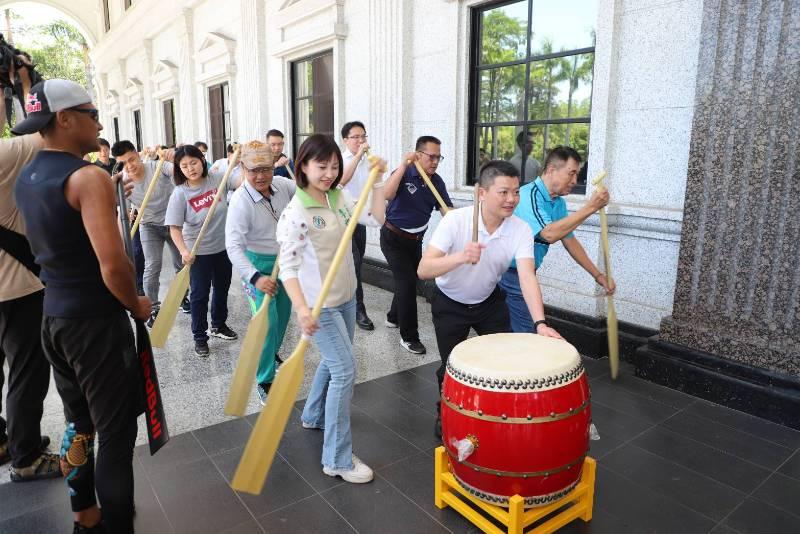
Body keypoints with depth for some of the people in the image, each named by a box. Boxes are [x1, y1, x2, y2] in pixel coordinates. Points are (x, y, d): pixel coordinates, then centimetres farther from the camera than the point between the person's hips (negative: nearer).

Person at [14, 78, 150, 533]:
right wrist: (136, 304, -10)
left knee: (79, 422, 21)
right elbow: (113, 266, -27)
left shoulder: (26, 178, 9)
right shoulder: (89, 177, -19)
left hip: (53, 316, 9)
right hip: (96, 322, -9)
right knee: (115, 432, 3)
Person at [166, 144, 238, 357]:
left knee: (222, 289, 20)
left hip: (223, 248, 4)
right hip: (198, 252, -4)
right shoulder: (180, 194, -15)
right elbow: (175, 228, -16)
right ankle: (200, 337, 23)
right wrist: (184, 251, -29)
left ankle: (218, 325, 43)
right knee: (200, 294, 6)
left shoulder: (218, 179, -7)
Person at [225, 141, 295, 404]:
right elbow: (234, 246, -31)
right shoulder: (241, 202, -25)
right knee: (267, 321, -9)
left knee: (283, 315, 19)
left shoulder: (283, 185, -10)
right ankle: (265, 379, 8)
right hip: (258, 264, -6)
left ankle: (270, 356, 46)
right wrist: (254, 278, -43)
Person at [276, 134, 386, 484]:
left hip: (346, 297, 8)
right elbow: (288, 266, -27)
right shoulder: (295, 212, -20)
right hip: (319, 304, -8)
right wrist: (302, 309, -40)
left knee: (334, 360, 22)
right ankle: (337, 459, 1)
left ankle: (314, 416, 46)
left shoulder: (339, 198, 2)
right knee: (345, 368, -10)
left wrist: (377, 180, -7)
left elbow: (376, 218, 0)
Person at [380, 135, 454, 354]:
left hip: (415, 239, 7)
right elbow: (386, 194, -37)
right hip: (394, 238, -6)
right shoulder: (403, 174, -18)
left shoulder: (437, 181, -1)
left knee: (410, 279, 19)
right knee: (407, 282, -11)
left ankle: (394, 317, 44)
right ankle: (409, 337, 0)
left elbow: (447, 210, -4)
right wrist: (403, 166, -40)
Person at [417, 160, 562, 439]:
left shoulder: (521, 230, -20)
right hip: (449, 304, -2)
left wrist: (540, 323, -45)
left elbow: (527, 276, -31)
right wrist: (461, 257, -54)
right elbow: (423, 270, -36)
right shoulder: (455, 220, -29)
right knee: (452, 365, 4)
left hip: (489, 302, 3)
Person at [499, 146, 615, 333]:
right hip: (508, 275, -9)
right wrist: (590, 207, -28)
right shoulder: (529, 195, -20)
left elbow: (569, 240, 16)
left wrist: (598, 275, 15)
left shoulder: (559, 203, 9)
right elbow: (550, 234, -33)